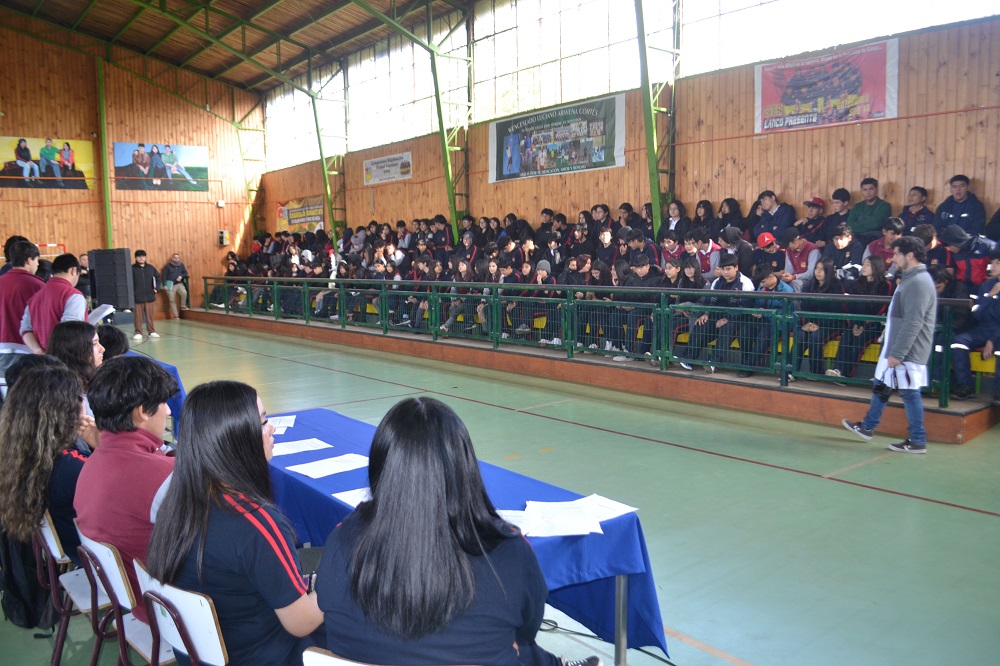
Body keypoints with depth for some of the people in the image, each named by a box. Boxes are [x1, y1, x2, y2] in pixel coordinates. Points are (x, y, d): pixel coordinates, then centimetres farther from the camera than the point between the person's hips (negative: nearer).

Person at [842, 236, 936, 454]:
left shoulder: (919, 282, -20)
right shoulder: (910, 279, 13)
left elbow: (913, 323, -24)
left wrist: (897, 353, -24)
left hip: (907, 353, -10)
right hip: (895, 348, 10)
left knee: (909, 394, -2)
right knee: (881, 386, 18)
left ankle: (917, 441, 9)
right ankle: (867, 427, 30)